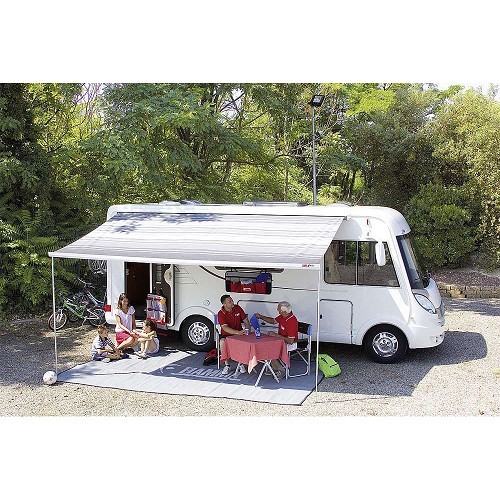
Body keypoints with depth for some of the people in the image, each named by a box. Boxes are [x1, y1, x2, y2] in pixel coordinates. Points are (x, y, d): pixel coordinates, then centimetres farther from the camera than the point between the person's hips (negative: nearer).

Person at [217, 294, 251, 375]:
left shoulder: (237, 308, -2)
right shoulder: (221, 314, -14)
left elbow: (246, 321, 5)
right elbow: (225, 328, -26)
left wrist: (248, 330, -16)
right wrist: (238, 332, -40)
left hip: (239, 333, 2)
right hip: (226, 334, -2)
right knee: (222, 342, -35)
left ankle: (241, 364, -11)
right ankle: (227, 365, -20)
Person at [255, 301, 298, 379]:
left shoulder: (291, 321, -30)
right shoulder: (282, 316, -2)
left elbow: (290, 341, -29)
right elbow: (273, 321, 18)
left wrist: (276, 335, -25)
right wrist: (261, 317, 7)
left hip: (289, 343, -9)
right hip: (281, 339, 9)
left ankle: (280, 371, -2)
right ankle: (274, 368, 8)